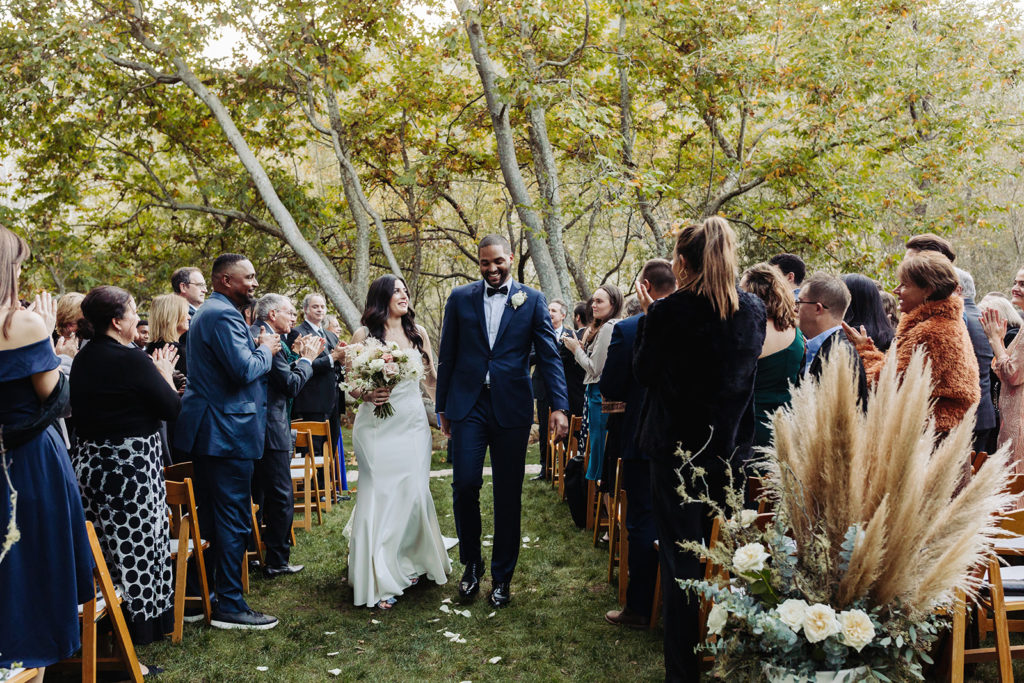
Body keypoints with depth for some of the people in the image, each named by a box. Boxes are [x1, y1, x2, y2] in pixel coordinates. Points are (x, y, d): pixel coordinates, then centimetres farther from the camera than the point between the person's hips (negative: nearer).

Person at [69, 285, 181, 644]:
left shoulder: (81, 359, 6)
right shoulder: (132, 360, -17)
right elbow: (172, 408, -12)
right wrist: (165, 375, 6)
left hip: (90, 462, 8)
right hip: (131, 465, -8)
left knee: (102, 547, 15)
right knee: (138, 546, 2)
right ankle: (143, 623, 11)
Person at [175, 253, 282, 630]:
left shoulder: (207, 312, 19)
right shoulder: (224, 316, -16)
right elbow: (245, 369, -24)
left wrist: (257, 348, 11)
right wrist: (265, 349, -7)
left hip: (207, 430, 11)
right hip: (227, 433, -11)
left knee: (210, 514, 17)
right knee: (233, 519, -5)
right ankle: (230, 606, 1)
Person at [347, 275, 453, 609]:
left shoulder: (417, 332, 8)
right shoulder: (364, 334, -2)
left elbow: (431, 376, 14)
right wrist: (366, 394, -20)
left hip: (413, 424, 3)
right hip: (377, 426, -3)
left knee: (414, 492, 4)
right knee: (380, 495, -3)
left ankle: (409, 563, 24)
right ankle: (379, 580, 6)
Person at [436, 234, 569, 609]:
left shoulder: (532, 300, 4)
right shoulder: (460, 298, 7)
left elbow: (549, 356, 0)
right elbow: (447, 356, 9)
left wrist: (559, 406, -10)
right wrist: (443, 406, 9)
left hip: (511, 408, 0)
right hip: (468, 405, 1)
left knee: (508, 495, 5)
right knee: (465, 485, -6)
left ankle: (502, 576, 20)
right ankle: (471, 563, 18)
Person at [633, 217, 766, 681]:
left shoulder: (668, 313, -15)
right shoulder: (753, 311, -1)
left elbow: (644, 372, -3)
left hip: (676, 447, -4)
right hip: (730, 447, 4)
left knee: (680, 556, 5)